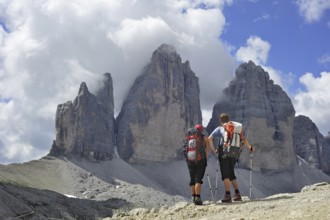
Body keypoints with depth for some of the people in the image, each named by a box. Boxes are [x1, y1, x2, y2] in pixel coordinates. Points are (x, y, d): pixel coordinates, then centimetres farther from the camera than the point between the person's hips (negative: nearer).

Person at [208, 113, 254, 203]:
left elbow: (209, 138, -3)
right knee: (231, 174, 17)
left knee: (225, 175, -2)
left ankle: (228, 195, -8)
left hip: (224, 153, -4)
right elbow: (243, 139, 4)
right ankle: (237, 194, 14)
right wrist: (250, 147, 9)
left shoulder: (220, 129, 6)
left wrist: (213, 149, 2)